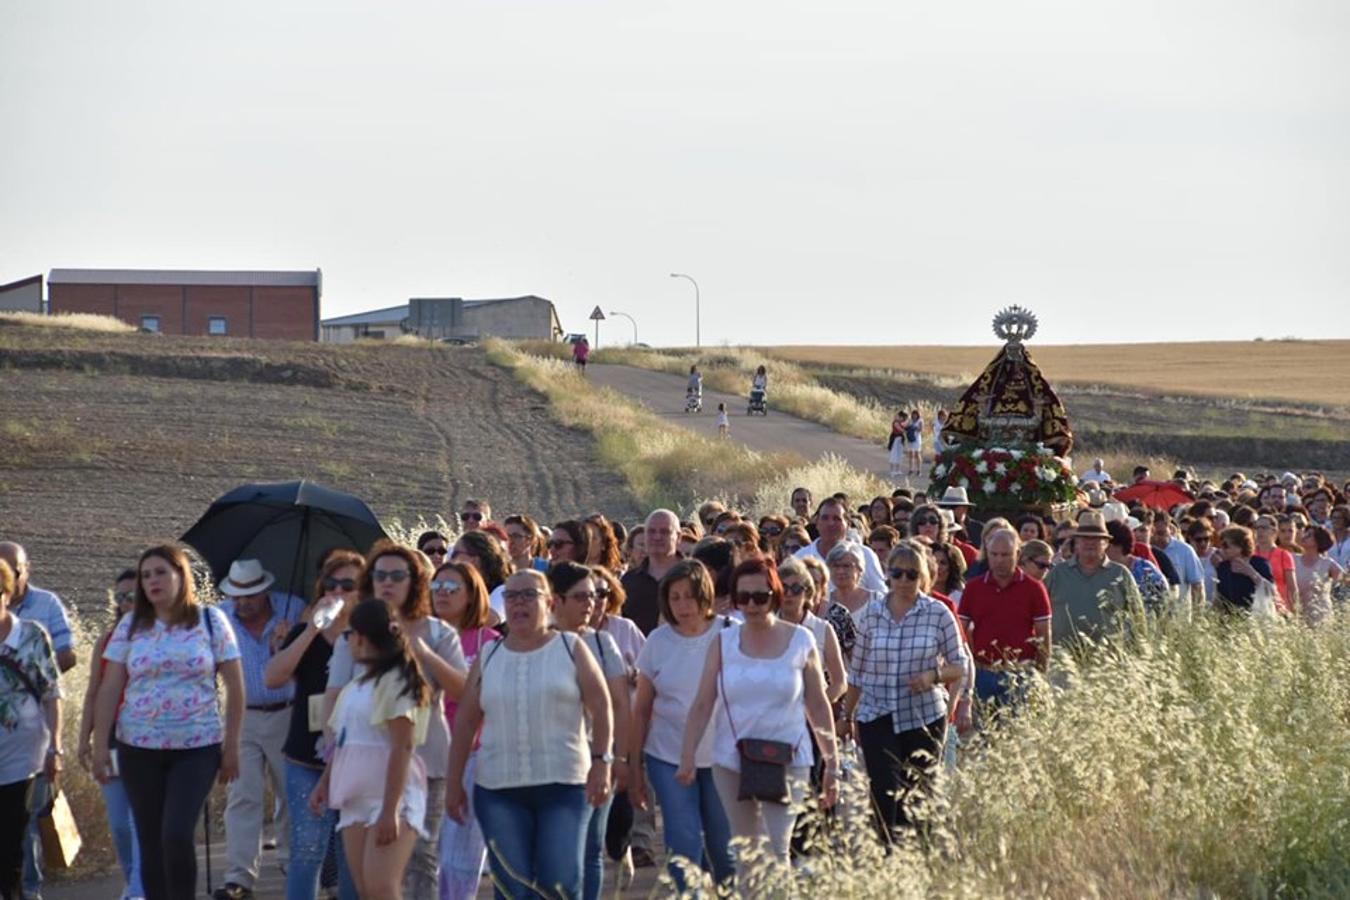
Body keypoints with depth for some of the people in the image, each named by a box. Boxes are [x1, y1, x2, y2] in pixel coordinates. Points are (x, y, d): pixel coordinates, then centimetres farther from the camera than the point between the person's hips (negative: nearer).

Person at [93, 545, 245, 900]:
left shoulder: (210, 621, 0)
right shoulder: (131, 627, 5)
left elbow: (235, 686, 2)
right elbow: (109, 690, 5)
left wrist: (231, 746, -1)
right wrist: (101, 746, -1)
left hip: (197, 747, -3)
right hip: (139, 749, 3)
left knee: (177, 836, -16)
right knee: (151, 843, 4)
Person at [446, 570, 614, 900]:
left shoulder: (571, 650, 4)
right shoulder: (488, 656, 10)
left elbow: (601, 708, 1)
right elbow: (466, 721, 11)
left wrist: (601, 762, -9)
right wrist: (454, 783, 8)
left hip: (564, 786, -2)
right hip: (499, 788, 2)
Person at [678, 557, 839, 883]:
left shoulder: (801, 641, -2)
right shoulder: (723, 642, 2)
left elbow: (818, 706, 1)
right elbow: (702, 704, 0)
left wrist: (831, 764, 1)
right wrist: (687, 756, -9)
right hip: (732, 762, 2)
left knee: (775, 850, -12)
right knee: (746, 853, 10)